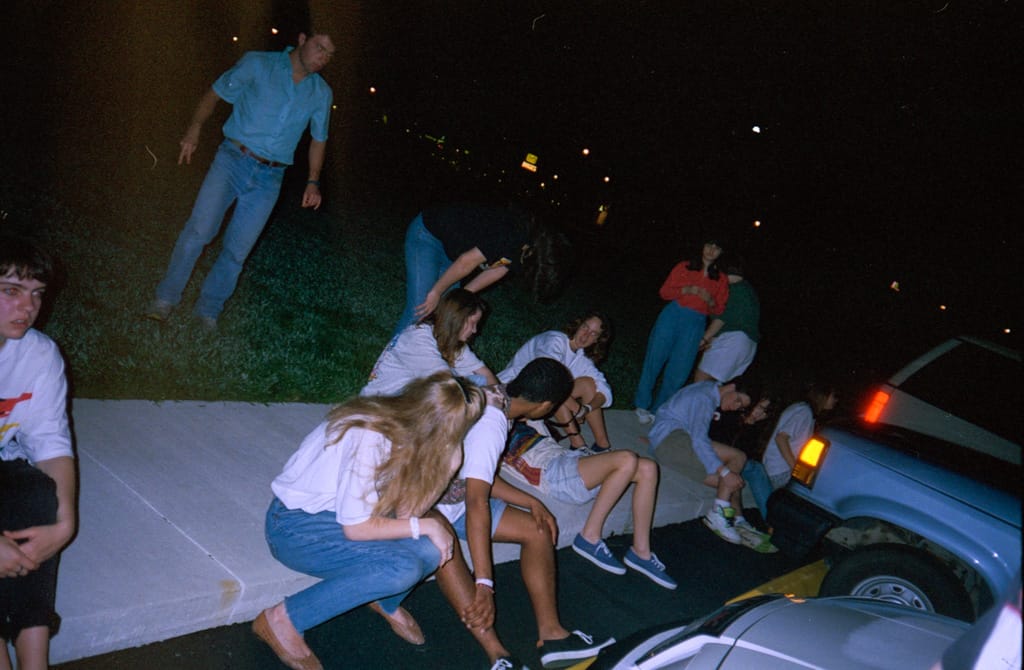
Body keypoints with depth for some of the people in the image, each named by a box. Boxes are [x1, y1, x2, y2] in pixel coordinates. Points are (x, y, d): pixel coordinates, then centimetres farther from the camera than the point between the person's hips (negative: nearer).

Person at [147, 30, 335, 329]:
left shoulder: (321, 93, 8)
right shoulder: (258, 64, 0)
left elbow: (319, 139, 18)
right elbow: (214, 94, 2)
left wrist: (313, 181, 9)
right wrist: (195, 128, -12)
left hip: (269, 179, 3)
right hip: (233, 159, -2)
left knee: (237, 250, 2)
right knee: (200, 229, -15)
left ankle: (208, 311, 18)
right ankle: (166, 298, 0)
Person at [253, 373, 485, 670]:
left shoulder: (403, 426, -7)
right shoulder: (370, 441, -31)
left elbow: (403, 512, -9)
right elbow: (356, 528, -24)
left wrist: (449, 464, -19)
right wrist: (425, 527, -18)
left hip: (342, 514, 7)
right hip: (295, 527, -7)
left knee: (431, 550, -17)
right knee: (403, 568, -27)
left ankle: (387, 602, 16)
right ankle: (283, 620, -12)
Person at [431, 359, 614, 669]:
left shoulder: (492, 396, 0)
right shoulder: (490, 424, -28)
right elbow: (477, 503, -36)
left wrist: (531, 503, 4)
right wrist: (484, 585, -39)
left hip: (457, 494, 10)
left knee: (537, 530, 1)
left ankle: (551, 633, -4)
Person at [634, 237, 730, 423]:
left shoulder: (721, 279, 12)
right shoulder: (684, 267, 8)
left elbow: (719, 310, 11)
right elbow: (664, 292, 4)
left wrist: (710, 301, -10)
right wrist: (687, 290, -11)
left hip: (695, 324, 1)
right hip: (673, 315, -1)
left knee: (678, 370, 0)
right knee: (655, 359, -3)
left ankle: (658, 409, 13)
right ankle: (642, 405, 10)